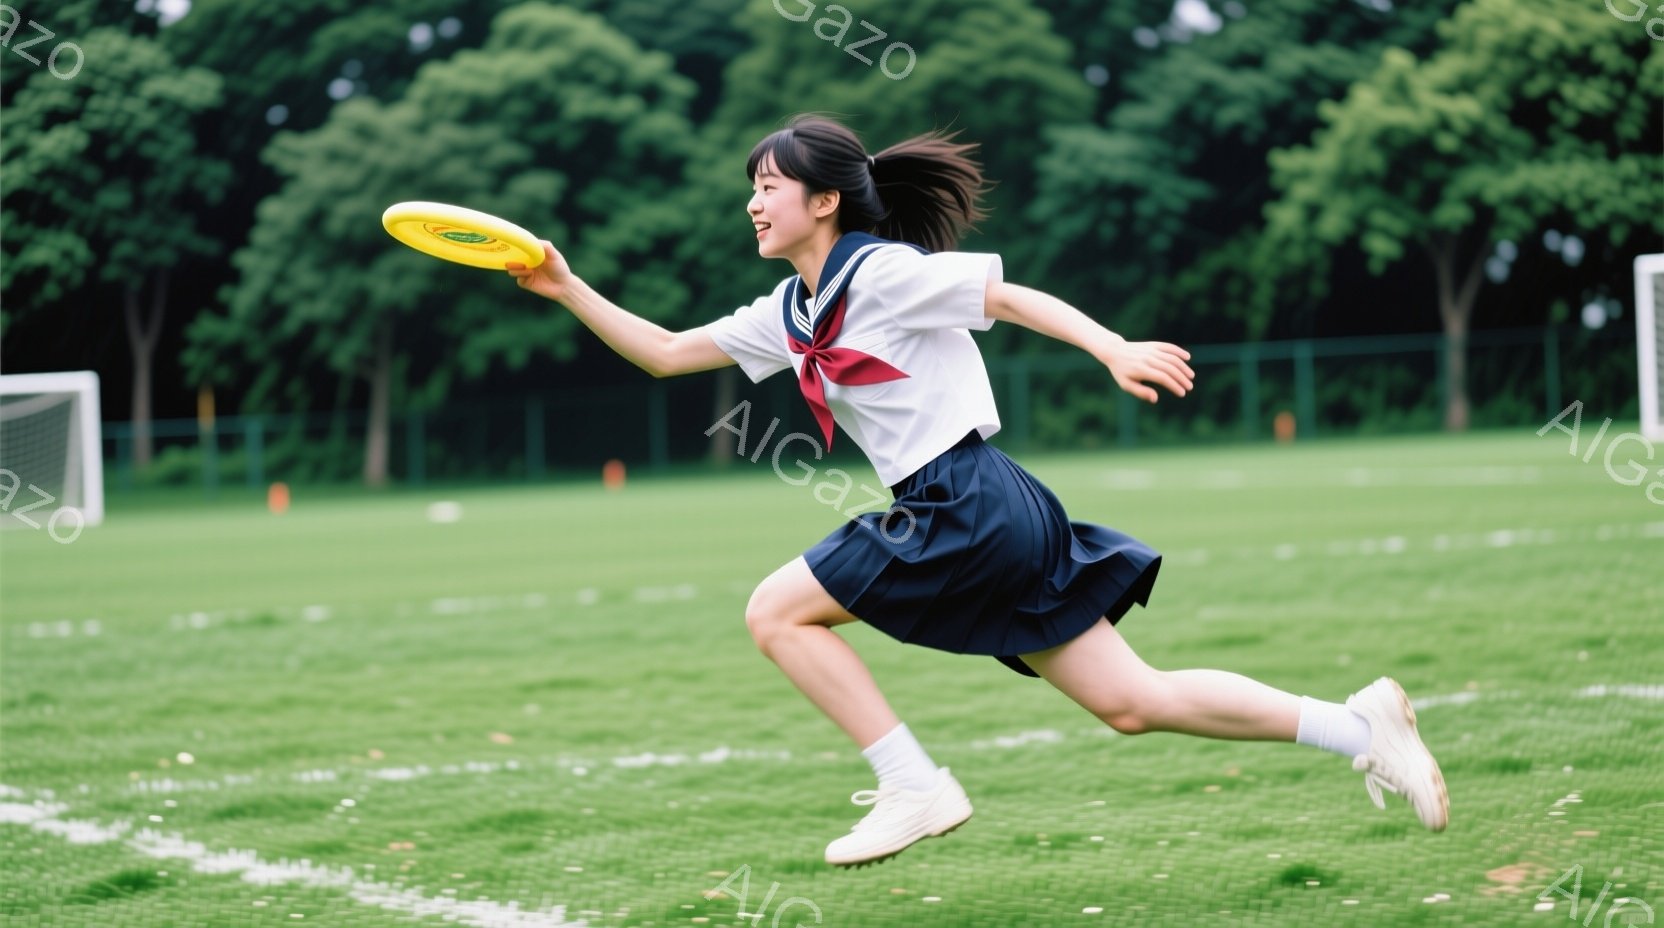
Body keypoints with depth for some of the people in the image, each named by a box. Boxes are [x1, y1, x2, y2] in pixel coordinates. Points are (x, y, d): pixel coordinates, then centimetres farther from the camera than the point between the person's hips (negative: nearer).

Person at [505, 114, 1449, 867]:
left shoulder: (884, 274, -8)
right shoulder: (789, 314, 17)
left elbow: (1016, 297, -9)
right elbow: (667, 354, 22)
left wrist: (1117, 351, -20)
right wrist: (570, 290, 13)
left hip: (970, 507, -8)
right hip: (970, 517, 8)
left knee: (778, 611, -2)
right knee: (1134, 703, 5)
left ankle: (914, 786, -1)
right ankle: (1360, 724, 5)